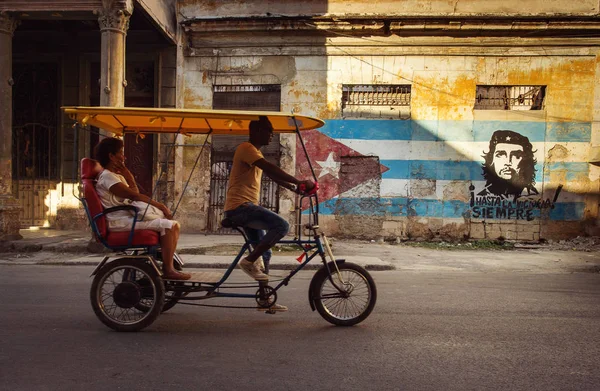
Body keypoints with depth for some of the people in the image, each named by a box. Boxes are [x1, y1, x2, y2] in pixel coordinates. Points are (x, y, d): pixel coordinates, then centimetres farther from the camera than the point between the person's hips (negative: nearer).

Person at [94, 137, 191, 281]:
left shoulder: (117, 175, 23)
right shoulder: (107, 176, -10)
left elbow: (135, 193, 16)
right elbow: (134, 195, -18)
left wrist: (127, 174, 7)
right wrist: (159, 205, -15)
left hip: (129, 216, 10)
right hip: (120, 221, -10)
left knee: (174, 225, 2)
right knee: (168, 225, -24)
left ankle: (169, 264, -1)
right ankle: (168, 270, -21)